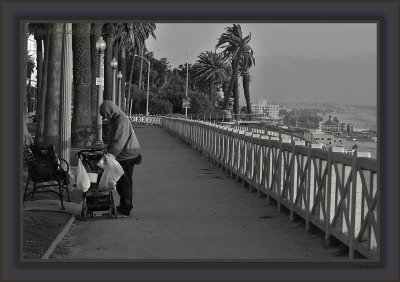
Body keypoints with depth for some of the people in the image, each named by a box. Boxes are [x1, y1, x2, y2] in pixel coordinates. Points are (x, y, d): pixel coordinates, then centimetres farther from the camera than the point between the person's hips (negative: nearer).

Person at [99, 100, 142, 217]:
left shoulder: (122, 121, -20)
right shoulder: (114, 120, 13)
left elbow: (118, 143, -27)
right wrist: (107, 151, 14)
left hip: (127, 157, -10)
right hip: (122, 157, 10)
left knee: (125, 183, -4)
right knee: (120, 183, 15)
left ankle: (125, 210, 2)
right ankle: (123, 206, 25)